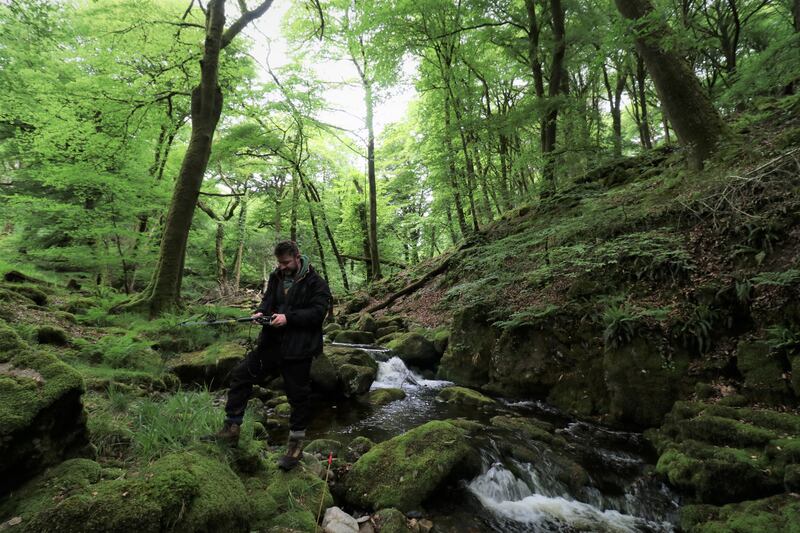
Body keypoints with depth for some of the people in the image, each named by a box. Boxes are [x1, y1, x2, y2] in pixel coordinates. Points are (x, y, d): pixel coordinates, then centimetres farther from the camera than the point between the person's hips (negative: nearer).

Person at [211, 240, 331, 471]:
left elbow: (318, 312, -16)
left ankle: (296, 444, 23)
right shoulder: (276, 277, 10)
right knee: (240, 375, 6)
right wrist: (260, 312, -7)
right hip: (271, 343, 6)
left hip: (298, 348, -6)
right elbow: (267, 300, 16)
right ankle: (232, 428, 21)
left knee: (298, 395, 4)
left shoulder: (315, 282, -10)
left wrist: (288, 317, -23)